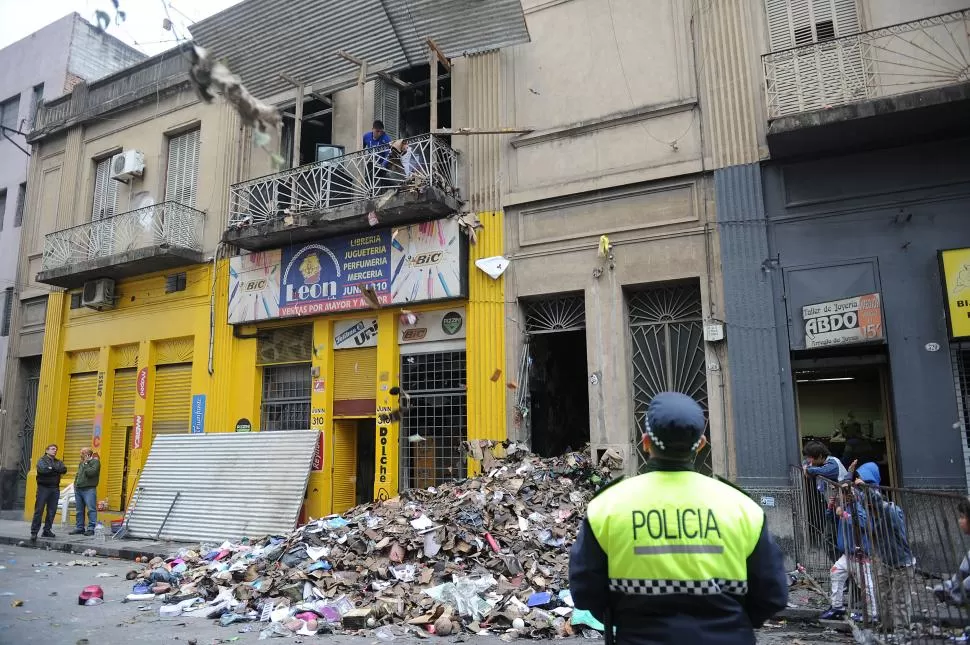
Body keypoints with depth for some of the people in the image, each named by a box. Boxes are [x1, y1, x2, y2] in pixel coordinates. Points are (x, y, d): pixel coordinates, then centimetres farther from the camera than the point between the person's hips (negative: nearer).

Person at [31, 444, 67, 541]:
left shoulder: (58, 462, 16)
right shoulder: (42, 460, 3)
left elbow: (64, 469, -3)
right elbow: (42, 469, -17)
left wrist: (52, 468, -13)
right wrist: (56, 470, -8)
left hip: (55, 489, 5)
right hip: (43, 487, -4)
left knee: (52, 511, 5)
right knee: (39, 510, -5)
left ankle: (47, 530, 13)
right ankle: (34, 532, -3)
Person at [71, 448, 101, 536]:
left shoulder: (95, 462, -4)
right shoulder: (81, 463, 20)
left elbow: (91, 472, -18)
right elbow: (77, 475, 26)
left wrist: (85, 464, -8)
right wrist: (75, 484, 13)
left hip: (89, 489, -8)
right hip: (78, 489, 8)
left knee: (91, 509, -8)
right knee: (79, 510, 12)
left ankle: (91, 529, -8)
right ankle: (79, 528, 19)